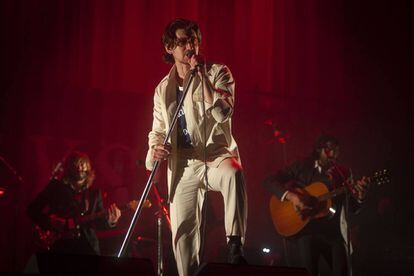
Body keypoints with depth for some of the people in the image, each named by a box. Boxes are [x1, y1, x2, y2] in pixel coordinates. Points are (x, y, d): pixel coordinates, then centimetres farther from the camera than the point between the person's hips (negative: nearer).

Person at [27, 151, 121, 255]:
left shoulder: (94, 193, 15)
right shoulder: (55, 188, 7)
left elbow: (99, 221, 12)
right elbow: (32, 210, 5)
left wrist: (110, 222, -9)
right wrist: (50, 222, -9)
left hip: (87, 245, 2)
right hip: (61, 245, -2)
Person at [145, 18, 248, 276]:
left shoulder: (217, 73, 1)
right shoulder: (163, 89, 11)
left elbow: (223, 113, -16)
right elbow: (157, 130, 19)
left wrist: (201, 75, -18)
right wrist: (155, 148, -5)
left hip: (217, 154, -4)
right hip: (183, 165, 4)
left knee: (234, 174, -39)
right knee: (182, 232, 0)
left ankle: (236, 245, -38)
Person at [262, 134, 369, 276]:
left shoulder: (343, 173, 8)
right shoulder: (302, 167, 1)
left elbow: (352, 208, 9)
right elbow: (269, 181, -4)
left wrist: (360, 198, -14)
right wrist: (291, 196, -19)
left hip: (333, 231, 2)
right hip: (305, 228, -2)